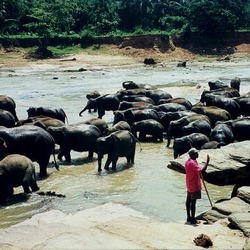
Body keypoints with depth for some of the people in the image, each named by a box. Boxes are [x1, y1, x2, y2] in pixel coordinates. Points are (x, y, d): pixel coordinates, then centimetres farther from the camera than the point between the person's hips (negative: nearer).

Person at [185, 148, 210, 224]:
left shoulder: (188, 161, 7)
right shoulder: (192, 163, -23)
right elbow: (201, 171, -34)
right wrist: (207, 162, -30)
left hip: (189, 185, 10)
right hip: (194, 186, -10)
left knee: (188, 200, 14)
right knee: (193, 201, -3)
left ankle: (189, 218, 23)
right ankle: (193, 219, 3)